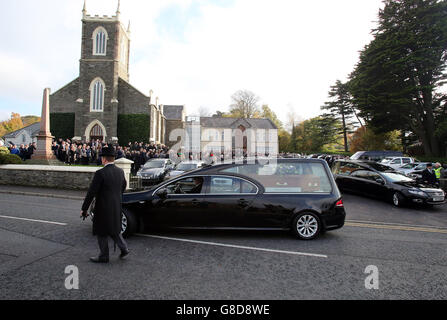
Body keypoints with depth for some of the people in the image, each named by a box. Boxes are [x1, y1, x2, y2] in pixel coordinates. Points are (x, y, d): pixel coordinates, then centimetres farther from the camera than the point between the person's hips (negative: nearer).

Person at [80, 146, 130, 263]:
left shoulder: (100, 173, -19)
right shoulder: (120, 171, 1)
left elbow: (91, 193, -16)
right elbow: (123, 186, 18)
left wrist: (84, 209, -6)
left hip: (104, 208, -6)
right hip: (117, 207, 6)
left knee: (102, 233, 10)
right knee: (114, 229, 23)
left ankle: (104, 257, 23)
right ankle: (124, 249, 19)